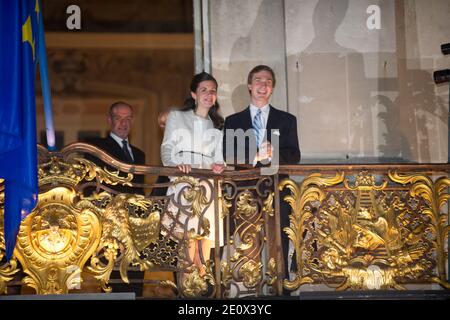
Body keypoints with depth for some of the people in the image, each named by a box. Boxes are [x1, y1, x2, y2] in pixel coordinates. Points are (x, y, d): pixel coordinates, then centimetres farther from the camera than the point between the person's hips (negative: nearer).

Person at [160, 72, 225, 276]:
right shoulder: (176, 117, 17)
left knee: (205, 237, -8)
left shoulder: (218, 126, 24)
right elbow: (167, 148, 7)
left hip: (208, 184, 3)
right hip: (183, 182, -3)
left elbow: (218, 157, 20)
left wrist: (219, 166, -4)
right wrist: (176, 164, -14)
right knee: (187, 238, -17)